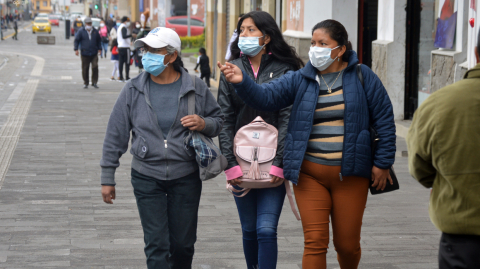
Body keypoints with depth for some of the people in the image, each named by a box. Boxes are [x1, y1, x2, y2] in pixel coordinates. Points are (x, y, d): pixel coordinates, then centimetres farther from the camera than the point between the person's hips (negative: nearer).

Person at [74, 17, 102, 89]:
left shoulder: (95, 31, 11)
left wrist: (99, 49, 17)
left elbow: (99, 41, 22)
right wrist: (76, 49, -3)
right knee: (85, 69, 3)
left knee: (95, 67, -10)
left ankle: (94, 82, -1)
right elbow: (76, 40, 6)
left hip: (94, 53, 1)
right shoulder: (81, 31, 3)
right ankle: (85, 83, 15)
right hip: (85, 53, -1)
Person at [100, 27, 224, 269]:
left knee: (183, 244, 10)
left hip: (186, 178, 1)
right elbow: (115, 135, 2)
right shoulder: (133, 90, -2)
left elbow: (218, 120, 10)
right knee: (156, 245, -4)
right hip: (147, 178, 0)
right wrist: (107, 178, 1)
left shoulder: (195, 88, -2)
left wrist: (204, 124, -15)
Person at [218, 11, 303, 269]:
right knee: (249, 230, 10)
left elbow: (287, 119, -5)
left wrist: (278, 162, -13)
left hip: (273, 163, -3)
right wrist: (231, 163, -6)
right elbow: (225, 120, 3)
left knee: (266, 230, -10)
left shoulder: (284, 71, -1)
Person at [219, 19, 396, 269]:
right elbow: (265, 96, -8)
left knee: (347, 244, 8)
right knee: (315, 242, -4)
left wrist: (382, 163, 0)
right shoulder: (300, 79, 4)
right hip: (310, 173, 1)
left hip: (350, 173, -1)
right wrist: (242, 82, -29)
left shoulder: (362, 77, 1)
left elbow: (384, 120, 3)